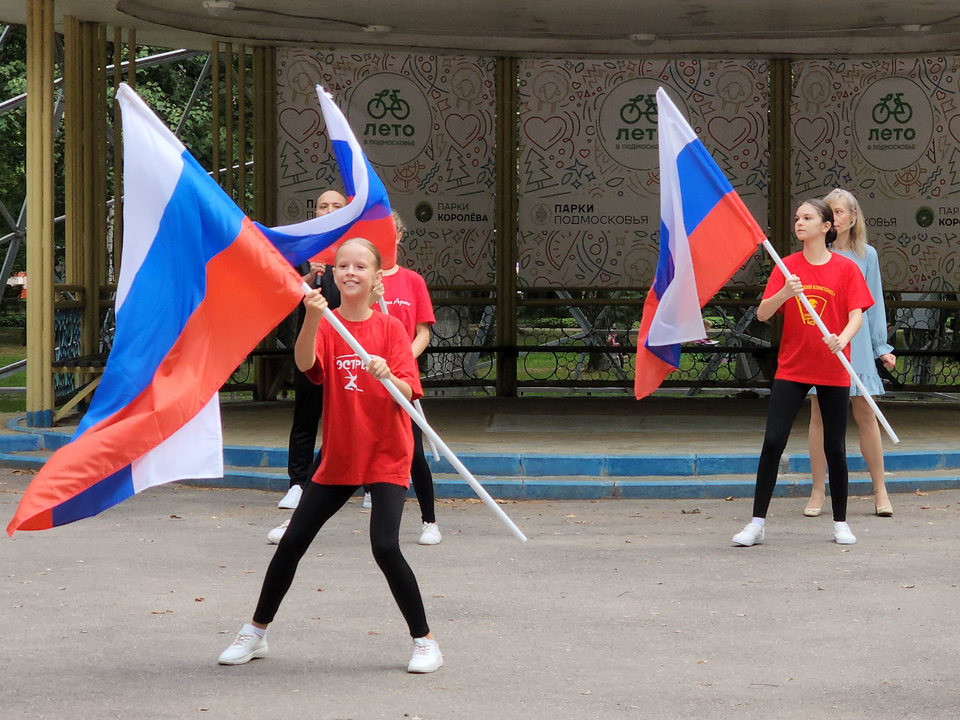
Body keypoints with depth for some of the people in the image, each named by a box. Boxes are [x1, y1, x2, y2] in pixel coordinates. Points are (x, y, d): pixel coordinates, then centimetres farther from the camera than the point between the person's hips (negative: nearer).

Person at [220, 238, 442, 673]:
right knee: (292, 543, 5)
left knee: (385, 546, -18)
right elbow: (305, 363, -23)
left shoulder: (389, 328, -4)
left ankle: (424, 641, -3)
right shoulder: (325, 326, -1)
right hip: (338, 457, 3)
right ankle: (255, 633, 22)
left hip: (386, 456, -3)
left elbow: (407, 394, -12)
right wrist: (312, 319, -40)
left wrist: (387, 376, -33)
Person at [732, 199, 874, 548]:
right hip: (792, 369, 1)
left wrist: (843, 337, -29)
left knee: (835, 447, 6)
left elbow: (856, 314, -8)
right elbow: (762, 314, -5)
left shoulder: (846, 268, 0)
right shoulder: (788, 267, 3)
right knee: (773, 441, -8)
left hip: (833, 372, -1)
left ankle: (840, 522, 20)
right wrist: (784, 293, -25)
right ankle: (757, 523, -3)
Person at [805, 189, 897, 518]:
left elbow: (873, 303, 12)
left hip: (856, 342, 0)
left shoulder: (866, 255, 8)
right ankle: (818, 491, 8)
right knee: (819, 416, 1)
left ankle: (880, 491, 8)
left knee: (865, 415, 0)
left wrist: (881, 346, 9)